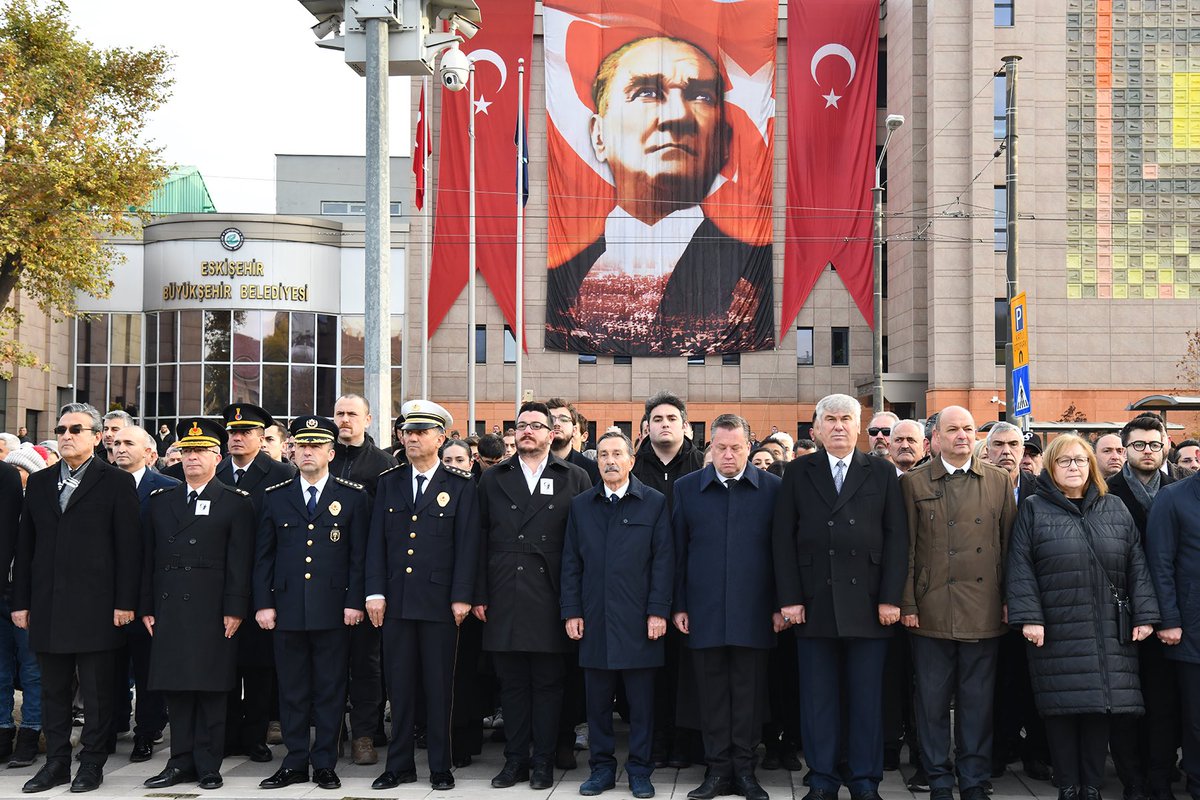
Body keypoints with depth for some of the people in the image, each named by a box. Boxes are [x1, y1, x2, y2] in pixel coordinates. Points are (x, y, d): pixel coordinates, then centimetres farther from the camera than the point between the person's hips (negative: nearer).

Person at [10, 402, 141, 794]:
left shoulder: (116, 482, -1)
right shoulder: (39, 483, 13)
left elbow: (128, 545, -5)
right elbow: (25, 545, 13)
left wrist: (125, 602, -10)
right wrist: (20, 601, 7)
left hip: (95, 607, -4)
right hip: (48, 607, 5)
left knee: (97, 692, 3)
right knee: (53, 690, 10)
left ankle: (92, 762, 12)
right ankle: (56, 762, 19)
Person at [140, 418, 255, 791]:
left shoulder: (237, 503, 2)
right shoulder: (160, 501, 15)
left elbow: (240, 562, -3)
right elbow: (149, 559, 13)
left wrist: (235, 609, -9)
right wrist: (147, 607, 8)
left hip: (212, 612, -4)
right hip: (169, 611, 4)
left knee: (211, 690, 0)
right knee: (175, 689, 6)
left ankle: (208, 765, 6)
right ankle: (181, 762, 12)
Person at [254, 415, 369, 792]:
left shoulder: (352, 496, 4)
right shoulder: (275, 497, 9)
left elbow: (359, 555, 2)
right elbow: (263, 556, 9)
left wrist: (355, 601, -6)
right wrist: (263, 603, 1)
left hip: (333, 610, -2)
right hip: (287, 608, 2)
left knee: (330, 690, 3)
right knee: (292, 690, 7)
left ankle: (325, 764, 12)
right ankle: (294, 763, 14)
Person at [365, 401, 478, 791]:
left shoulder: (460, 484, 1)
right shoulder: (389, 482, 10)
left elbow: (467, 543, -3)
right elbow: (377, 540, 8)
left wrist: (461, 597, -8)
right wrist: (375, 592, 1)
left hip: (439, 601, -3)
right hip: (396, 600, 3)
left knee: (438, 686, 3)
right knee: (399, 685, 7)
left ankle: (440, 766, 12)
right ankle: (400, 765, 15)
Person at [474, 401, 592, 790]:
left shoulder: (575, 479, 5)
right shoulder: (493, 479, 11)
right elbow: (480, 539, 8)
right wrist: (479, 595, 1)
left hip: (550, 597, -2)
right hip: (504, 598, 2)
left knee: (547, 683, 3)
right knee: (511, 682, 7)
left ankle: (543, 762, 11)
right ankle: (514, 760, 15)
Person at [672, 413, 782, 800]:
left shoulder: (772, 488, 3)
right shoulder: (687, 488, 6)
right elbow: (678, 551, 7)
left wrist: (781, 604, 0)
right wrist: (678, 605, 4)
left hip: (753, 610, -1)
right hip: (704, 609, 1)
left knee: (749, 692, 3)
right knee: (711, 692, 5)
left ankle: (744, 769, 13)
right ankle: (718, 769, 13)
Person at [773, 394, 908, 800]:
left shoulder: (882, 473, 8)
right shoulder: (798, 473, 8)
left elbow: (896, 537, 3)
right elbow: (783, 538, 4)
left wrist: (891, 598, -5)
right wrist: (789, 598, -4)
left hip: (868, 605, 0)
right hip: (814, 603, 0)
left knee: (867, 698, 4)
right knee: (818, 697, 4)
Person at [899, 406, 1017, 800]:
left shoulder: (999, 482, 8)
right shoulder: (913, 483, 3)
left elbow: (1008, 545, 9)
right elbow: (907, 549, 3)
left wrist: (1009, 601, 4)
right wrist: (907, 604, -2)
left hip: (983, 612, 1)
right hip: (931, 610, -1)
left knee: (978, 701, 6)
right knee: (933, 700, 4)